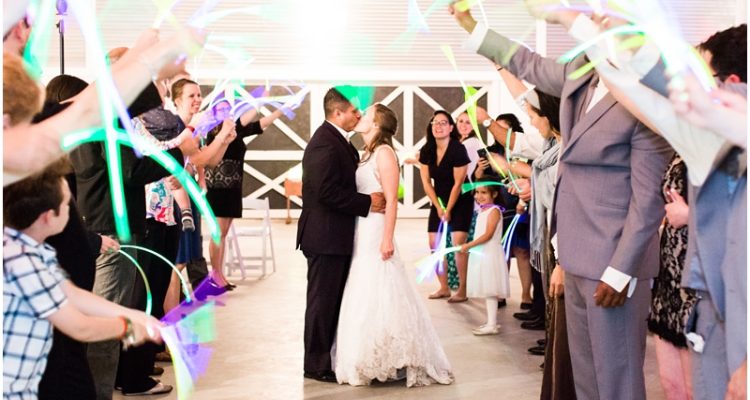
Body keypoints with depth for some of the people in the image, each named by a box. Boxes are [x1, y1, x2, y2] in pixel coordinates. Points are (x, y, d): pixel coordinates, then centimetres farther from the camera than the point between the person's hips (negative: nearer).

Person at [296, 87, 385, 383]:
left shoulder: (337, 140, 13)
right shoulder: (325, 143, -19)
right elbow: (328, 192, -26)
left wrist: (372, 197, 4)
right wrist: (367, 203, -19)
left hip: (337, 236, 10)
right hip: (325, 236, -10)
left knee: (335, 300, 16)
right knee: (322, 301, 0)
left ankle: (330, 356, 27)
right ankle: (317, 365, 10)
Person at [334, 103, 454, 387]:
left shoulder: (384, 151, -10)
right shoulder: (367, 154, 15)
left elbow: (391, 200, -15)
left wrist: (387, 239, -21)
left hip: (375, 235, -9)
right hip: (360, 235, 9)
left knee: (378, 295, -6)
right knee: (362, 297, 11)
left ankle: (394, 361, 4)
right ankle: (370, 361, 20)